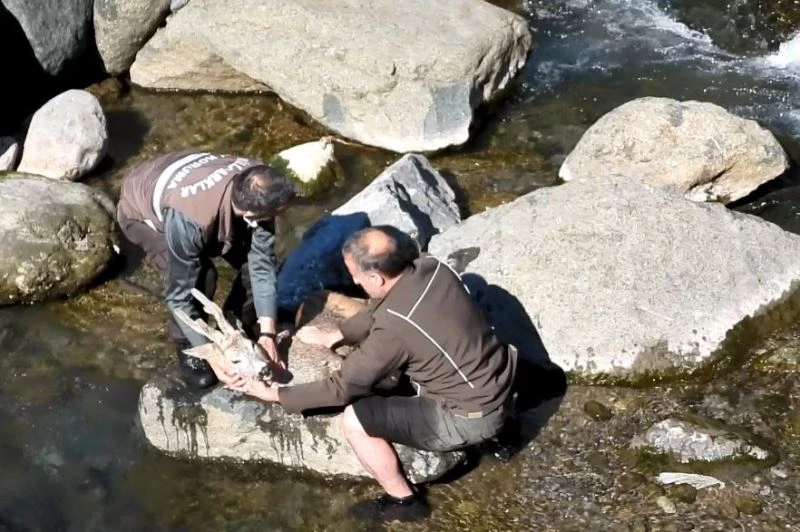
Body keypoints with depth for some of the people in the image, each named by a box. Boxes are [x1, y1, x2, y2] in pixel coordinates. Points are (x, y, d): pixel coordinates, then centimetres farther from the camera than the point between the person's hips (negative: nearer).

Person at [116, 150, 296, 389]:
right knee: (199, 279, -26)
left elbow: (263, 263, -21)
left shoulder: (256, 193, -30)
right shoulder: (188, 220, -45)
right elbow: (180, 294, -33)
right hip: (142, 211, -5)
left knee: (256, 259, -7)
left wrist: (267, 333, -23)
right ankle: (187, 350, 1)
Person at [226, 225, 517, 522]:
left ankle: (403, 500, 11)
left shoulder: (395, 328, -28)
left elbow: (343, 387, -16)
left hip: (470, 417, -8)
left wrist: (275, 394, -6)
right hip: (498, 386, 8)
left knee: (354, 420, -8)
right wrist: (334, 335, 17)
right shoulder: (430, 267, -7)